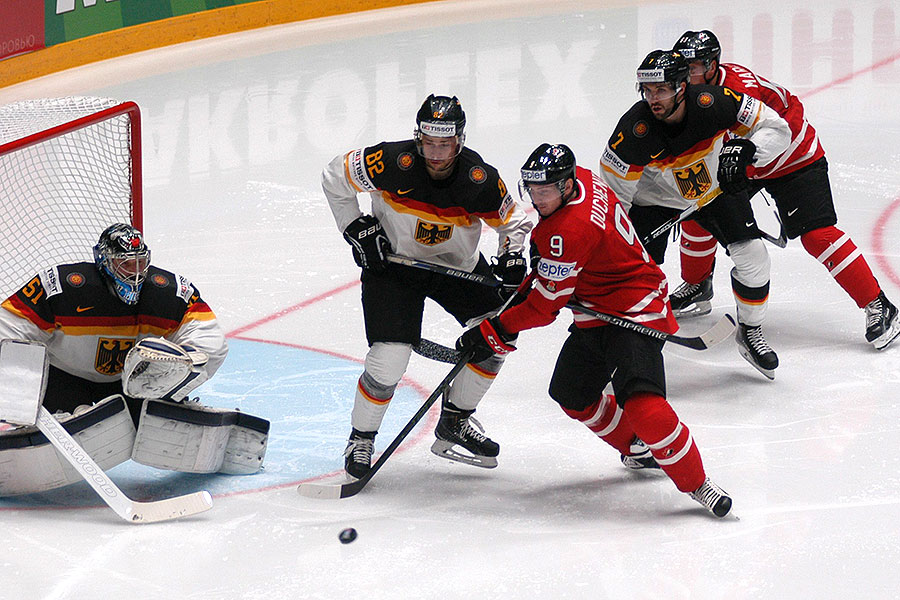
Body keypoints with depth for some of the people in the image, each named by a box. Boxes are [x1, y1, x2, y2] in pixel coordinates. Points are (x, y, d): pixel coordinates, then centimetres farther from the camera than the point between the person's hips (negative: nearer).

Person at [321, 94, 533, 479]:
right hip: (392, 261, -4)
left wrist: (512, 255, -21)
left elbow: (514, 221, -2)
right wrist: (356, 228, -14)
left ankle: (454, 422, 13)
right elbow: (335, 177, -10)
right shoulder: (393, 163, -27)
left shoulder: (481, 179, -20)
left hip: (457, 266, 4)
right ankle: (360, 440, 6)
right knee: (389, 357, -18)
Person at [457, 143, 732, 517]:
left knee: (640, 401, -26)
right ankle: (638, 450, 35)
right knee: (572, 395, 16)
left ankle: (695, 483, -15)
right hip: (596, 314, 11)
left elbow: (545, 307, -22)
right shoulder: (582, 180, -2)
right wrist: (542, 253, 18)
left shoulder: (571, 230, -28)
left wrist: (495, 333, -14)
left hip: (636, 311, -11)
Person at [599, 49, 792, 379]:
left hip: (716, 186, 2)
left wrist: (744, 150, -38)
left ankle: (750, 333, 20)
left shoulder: (714, 102, -31)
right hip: (655, 199, -2)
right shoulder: (634, 130, -34)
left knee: (752, 255, -5)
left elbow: (777, 128, -20)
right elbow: (612, 193, -23)